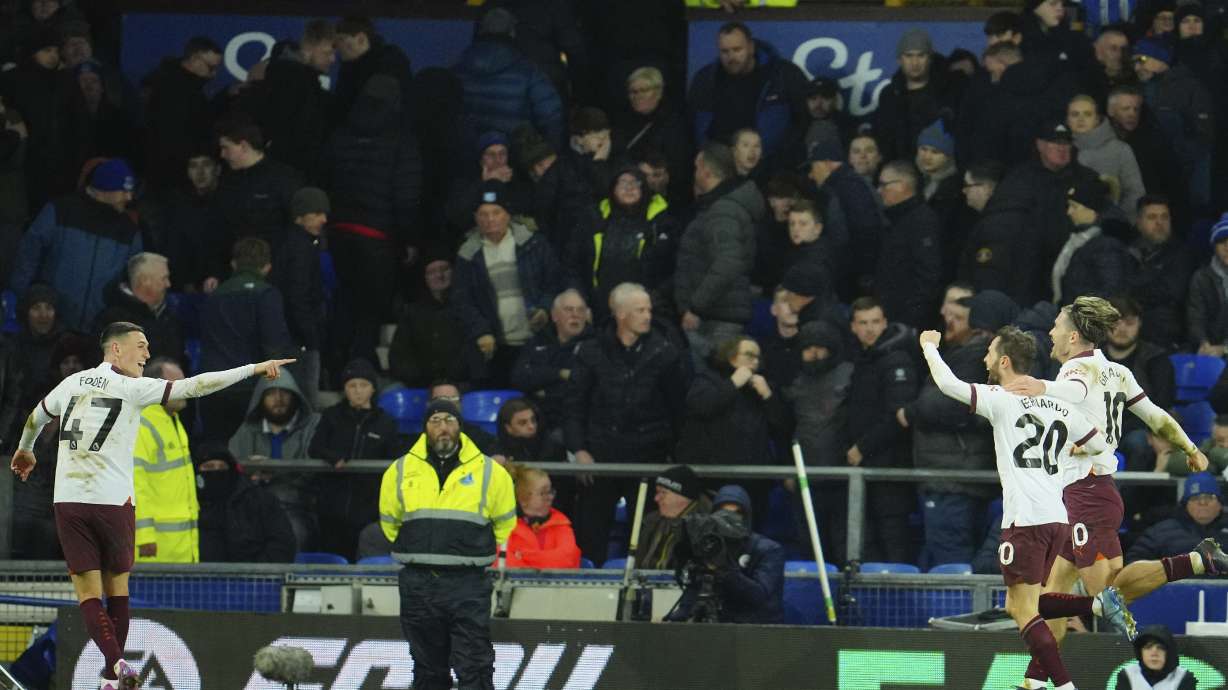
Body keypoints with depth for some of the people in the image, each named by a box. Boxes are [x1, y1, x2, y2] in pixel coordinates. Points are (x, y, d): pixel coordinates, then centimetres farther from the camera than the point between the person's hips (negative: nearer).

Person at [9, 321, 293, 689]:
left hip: (69, 503, 3)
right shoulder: (131, 388, -4)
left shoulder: (72, 383, 10)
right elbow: (194, 386, -11)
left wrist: (24, 450, 51)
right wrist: (254, 369, -9)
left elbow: (35, 418, 29)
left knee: (89, 595, 0)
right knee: (117, 588, 12)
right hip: (114, 503, -3)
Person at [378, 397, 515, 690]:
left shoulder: (489, 472, 0)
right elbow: (390, 523, 19)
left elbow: (505, 525, 13)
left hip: (468, 585, -2)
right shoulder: (400, 472, 5)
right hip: (418, 585, 2)